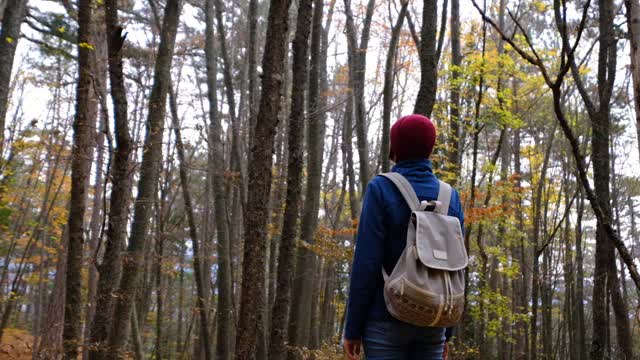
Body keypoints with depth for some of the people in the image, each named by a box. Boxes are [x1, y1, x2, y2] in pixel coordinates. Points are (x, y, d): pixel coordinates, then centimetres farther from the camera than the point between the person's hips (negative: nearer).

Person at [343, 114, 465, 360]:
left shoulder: (381, 189, -8)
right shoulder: (450, 197, 6)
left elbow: (366, 263, -12)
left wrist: (353, 328, -5)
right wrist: (447, 330, 14)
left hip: (387, 320, -4)